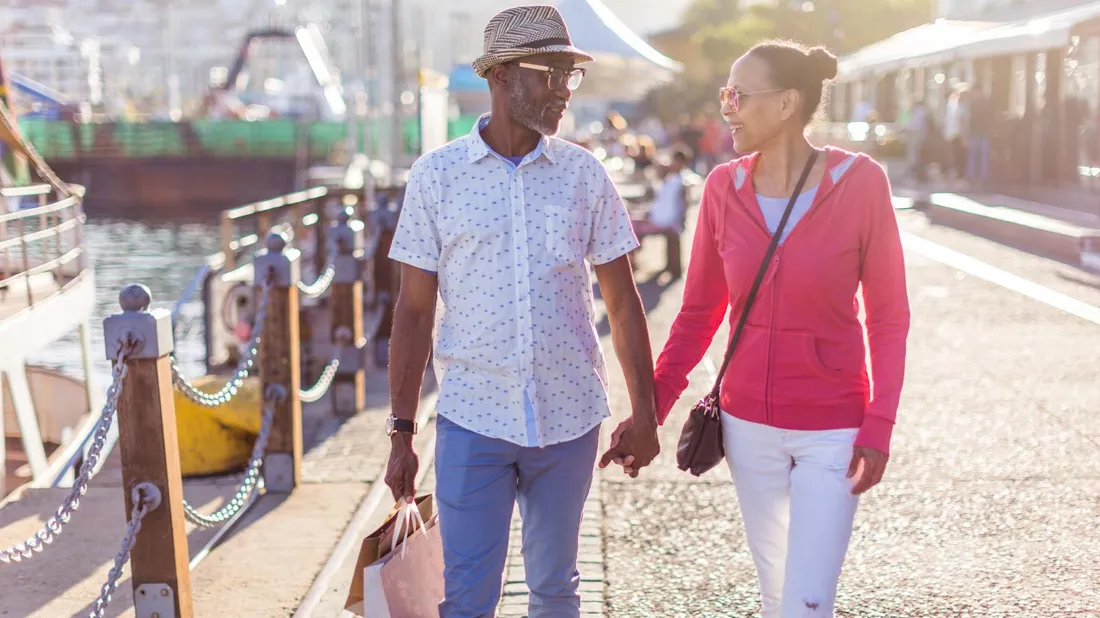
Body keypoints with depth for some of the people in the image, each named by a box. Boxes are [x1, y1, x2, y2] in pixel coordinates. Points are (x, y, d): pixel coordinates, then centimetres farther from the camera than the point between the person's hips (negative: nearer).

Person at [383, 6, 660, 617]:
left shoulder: (584, 173, 2)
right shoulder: (436, 175, -2)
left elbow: (623, 300, 6)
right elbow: (414, 311, 1)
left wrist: (645, 413, 4)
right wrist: (402, 433, -1)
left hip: (569, 418, 2)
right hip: (473, 420, -1)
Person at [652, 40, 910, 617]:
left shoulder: (859, 181, -13)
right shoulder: (724, 187, -3)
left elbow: (888, 316, -6)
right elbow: (698, 312, 4)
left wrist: (879, 427, -12)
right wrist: (651, 407, -2)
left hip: (832, 431, -3)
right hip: (748, 424, 3)